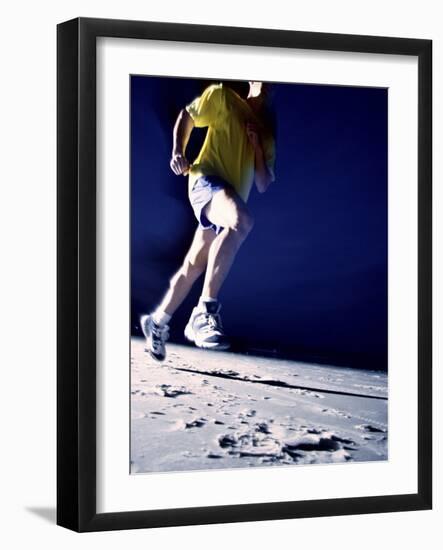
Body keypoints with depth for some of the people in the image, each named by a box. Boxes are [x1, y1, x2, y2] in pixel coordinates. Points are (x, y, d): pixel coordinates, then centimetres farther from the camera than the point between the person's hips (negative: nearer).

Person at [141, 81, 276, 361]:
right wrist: (178, 152, 4)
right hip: (206, 181, -7)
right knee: (242, 220, -37)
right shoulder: (223, 97, 5)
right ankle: (205, 310, -40)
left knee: (194, 267, 11)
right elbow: (187, 116, 17)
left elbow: (264, 185, 12)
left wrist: (258, 145, -1)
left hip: (231, 199, 7)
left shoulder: (267, 130, 17)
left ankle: (158, 321, 30)